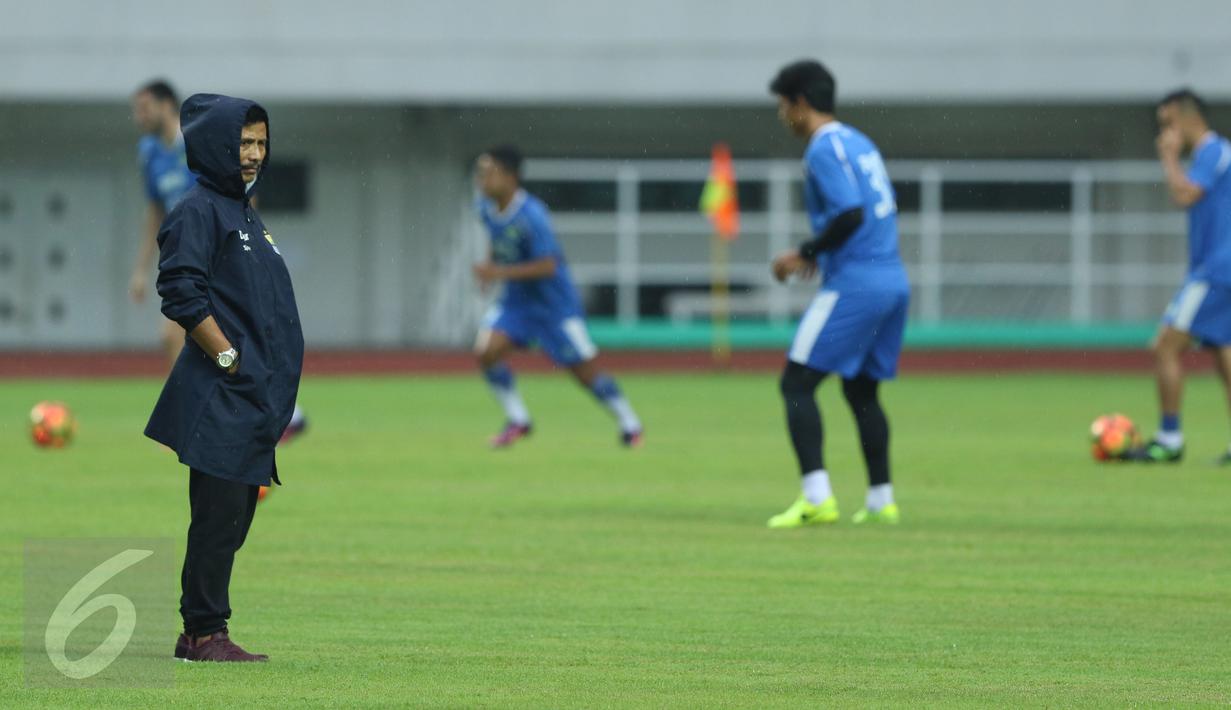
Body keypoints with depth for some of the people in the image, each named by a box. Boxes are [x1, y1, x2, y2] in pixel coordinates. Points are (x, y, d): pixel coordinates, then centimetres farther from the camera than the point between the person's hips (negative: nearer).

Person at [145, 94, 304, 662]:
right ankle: (204, 633, -7)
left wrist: (273, 389, 17)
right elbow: (184, 296, -17)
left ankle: (201, 633, 14)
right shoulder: (198, 211, -7)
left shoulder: (245, 212, 21)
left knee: (233, 520, 10)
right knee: (219, 514, -10)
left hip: (254, 399, 9)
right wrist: (229, 358, -17)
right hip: (221, 400, -9)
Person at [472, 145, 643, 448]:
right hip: (516, 300, 7)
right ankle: (517, 420, 2)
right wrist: (489, 265, 2)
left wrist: (501, 273, -32)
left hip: (554, 301, -7)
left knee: (585, 371, 1)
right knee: (486, 352, -15)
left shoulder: (531, 215, -26)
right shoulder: (487, 208, -3)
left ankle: (630, 425, 20)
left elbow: (548, 266, -29)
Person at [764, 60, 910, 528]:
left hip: (852, 285, -9)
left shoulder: (825, 148, -11)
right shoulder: (860, 143, 18)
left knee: (797, 383, -7)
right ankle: (881, 500, 18)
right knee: (862, 391, 19)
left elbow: (851, 214, -22)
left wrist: (804, 255, -12)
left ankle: (817, 498, -18)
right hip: (893, 280, 9)